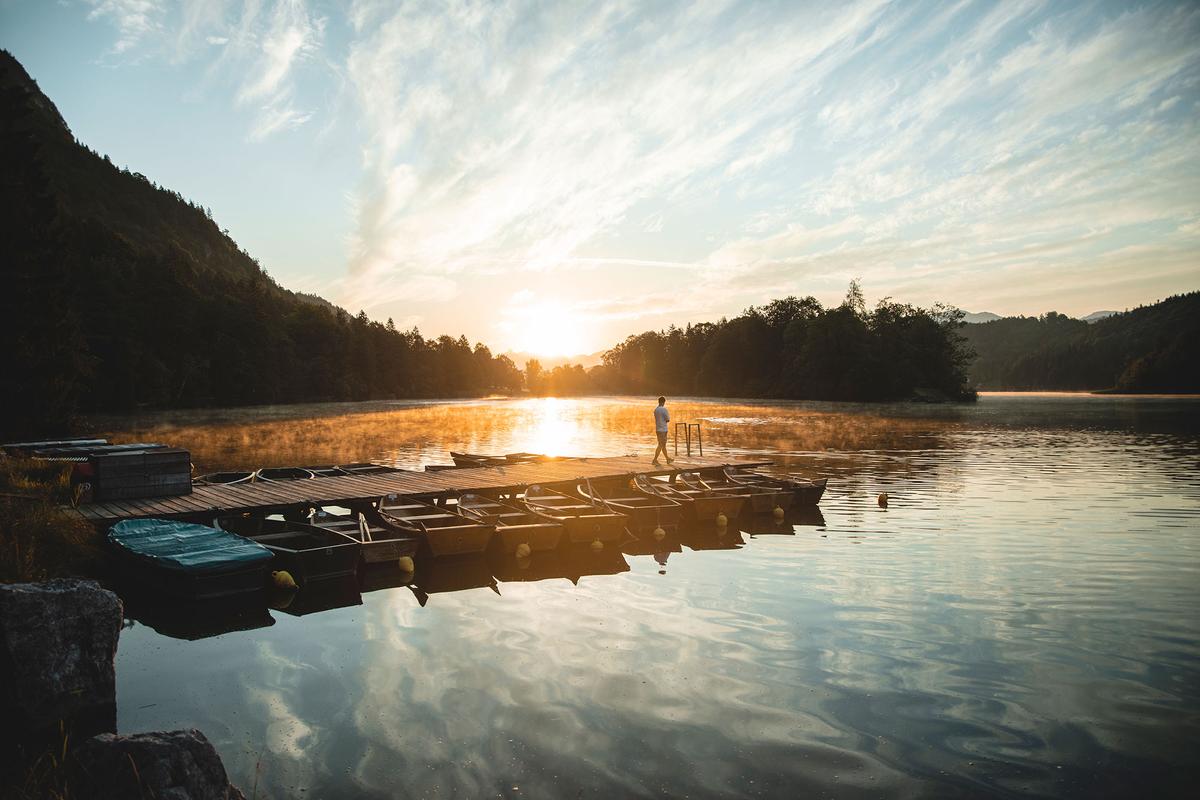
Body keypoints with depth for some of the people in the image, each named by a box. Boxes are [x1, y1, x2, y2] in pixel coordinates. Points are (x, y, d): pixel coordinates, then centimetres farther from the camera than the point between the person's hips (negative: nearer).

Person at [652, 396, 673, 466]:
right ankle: (655, 460, -8)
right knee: (661, 445, -5)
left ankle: (668, 459, 27)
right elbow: (668, 420, -11)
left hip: (658, 429, 8)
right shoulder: (664, 410, -15)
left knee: (663, 445, 16)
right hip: (663, 430, -8)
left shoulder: (655, 410, 9)